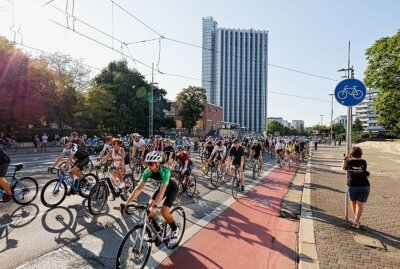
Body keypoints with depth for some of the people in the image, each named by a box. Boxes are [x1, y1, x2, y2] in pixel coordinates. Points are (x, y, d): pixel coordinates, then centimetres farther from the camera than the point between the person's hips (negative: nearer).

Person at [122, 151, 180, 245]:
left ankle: (175, 229, 8)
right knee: (149, 206, -9)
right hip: (162, 187, 6)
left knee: (164, 211, -20)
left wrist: (154, 206, -53)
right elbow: (139, 188, -22)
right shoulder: (147, 172, -22)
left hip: (173, 188, -6)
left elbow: (162, 192, -43)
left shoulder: (165, 171, -38)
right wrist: (127, 202, -28)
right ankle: (156, 229, 14)